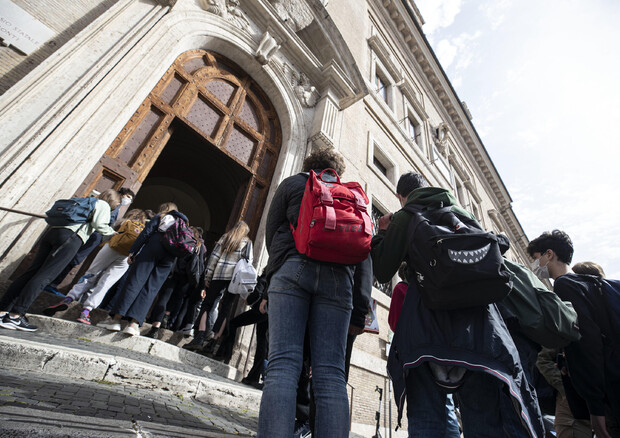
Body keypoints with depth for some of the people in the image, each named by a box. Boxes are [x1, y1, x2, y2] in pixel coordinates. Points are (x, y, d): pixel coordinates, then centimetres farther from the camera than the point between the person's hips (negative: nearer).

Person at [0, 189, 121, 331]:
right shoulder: (103, 204, 11)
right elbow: (99, 224, -4)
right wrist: (114, 233, 10)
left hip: (52, 231, 8)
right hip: (71, 236, -8)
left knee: (31, 272, 5)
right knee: (44, 276, -11)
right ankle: (15, 316, -14)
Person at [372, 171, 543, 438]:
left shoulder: (405, 217, 3)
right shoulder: (464, 213, 18)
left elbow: (383, 272, 3)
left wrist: (382, 233, 16)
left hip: (427, 324, -4)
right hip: (478, 325, 4)